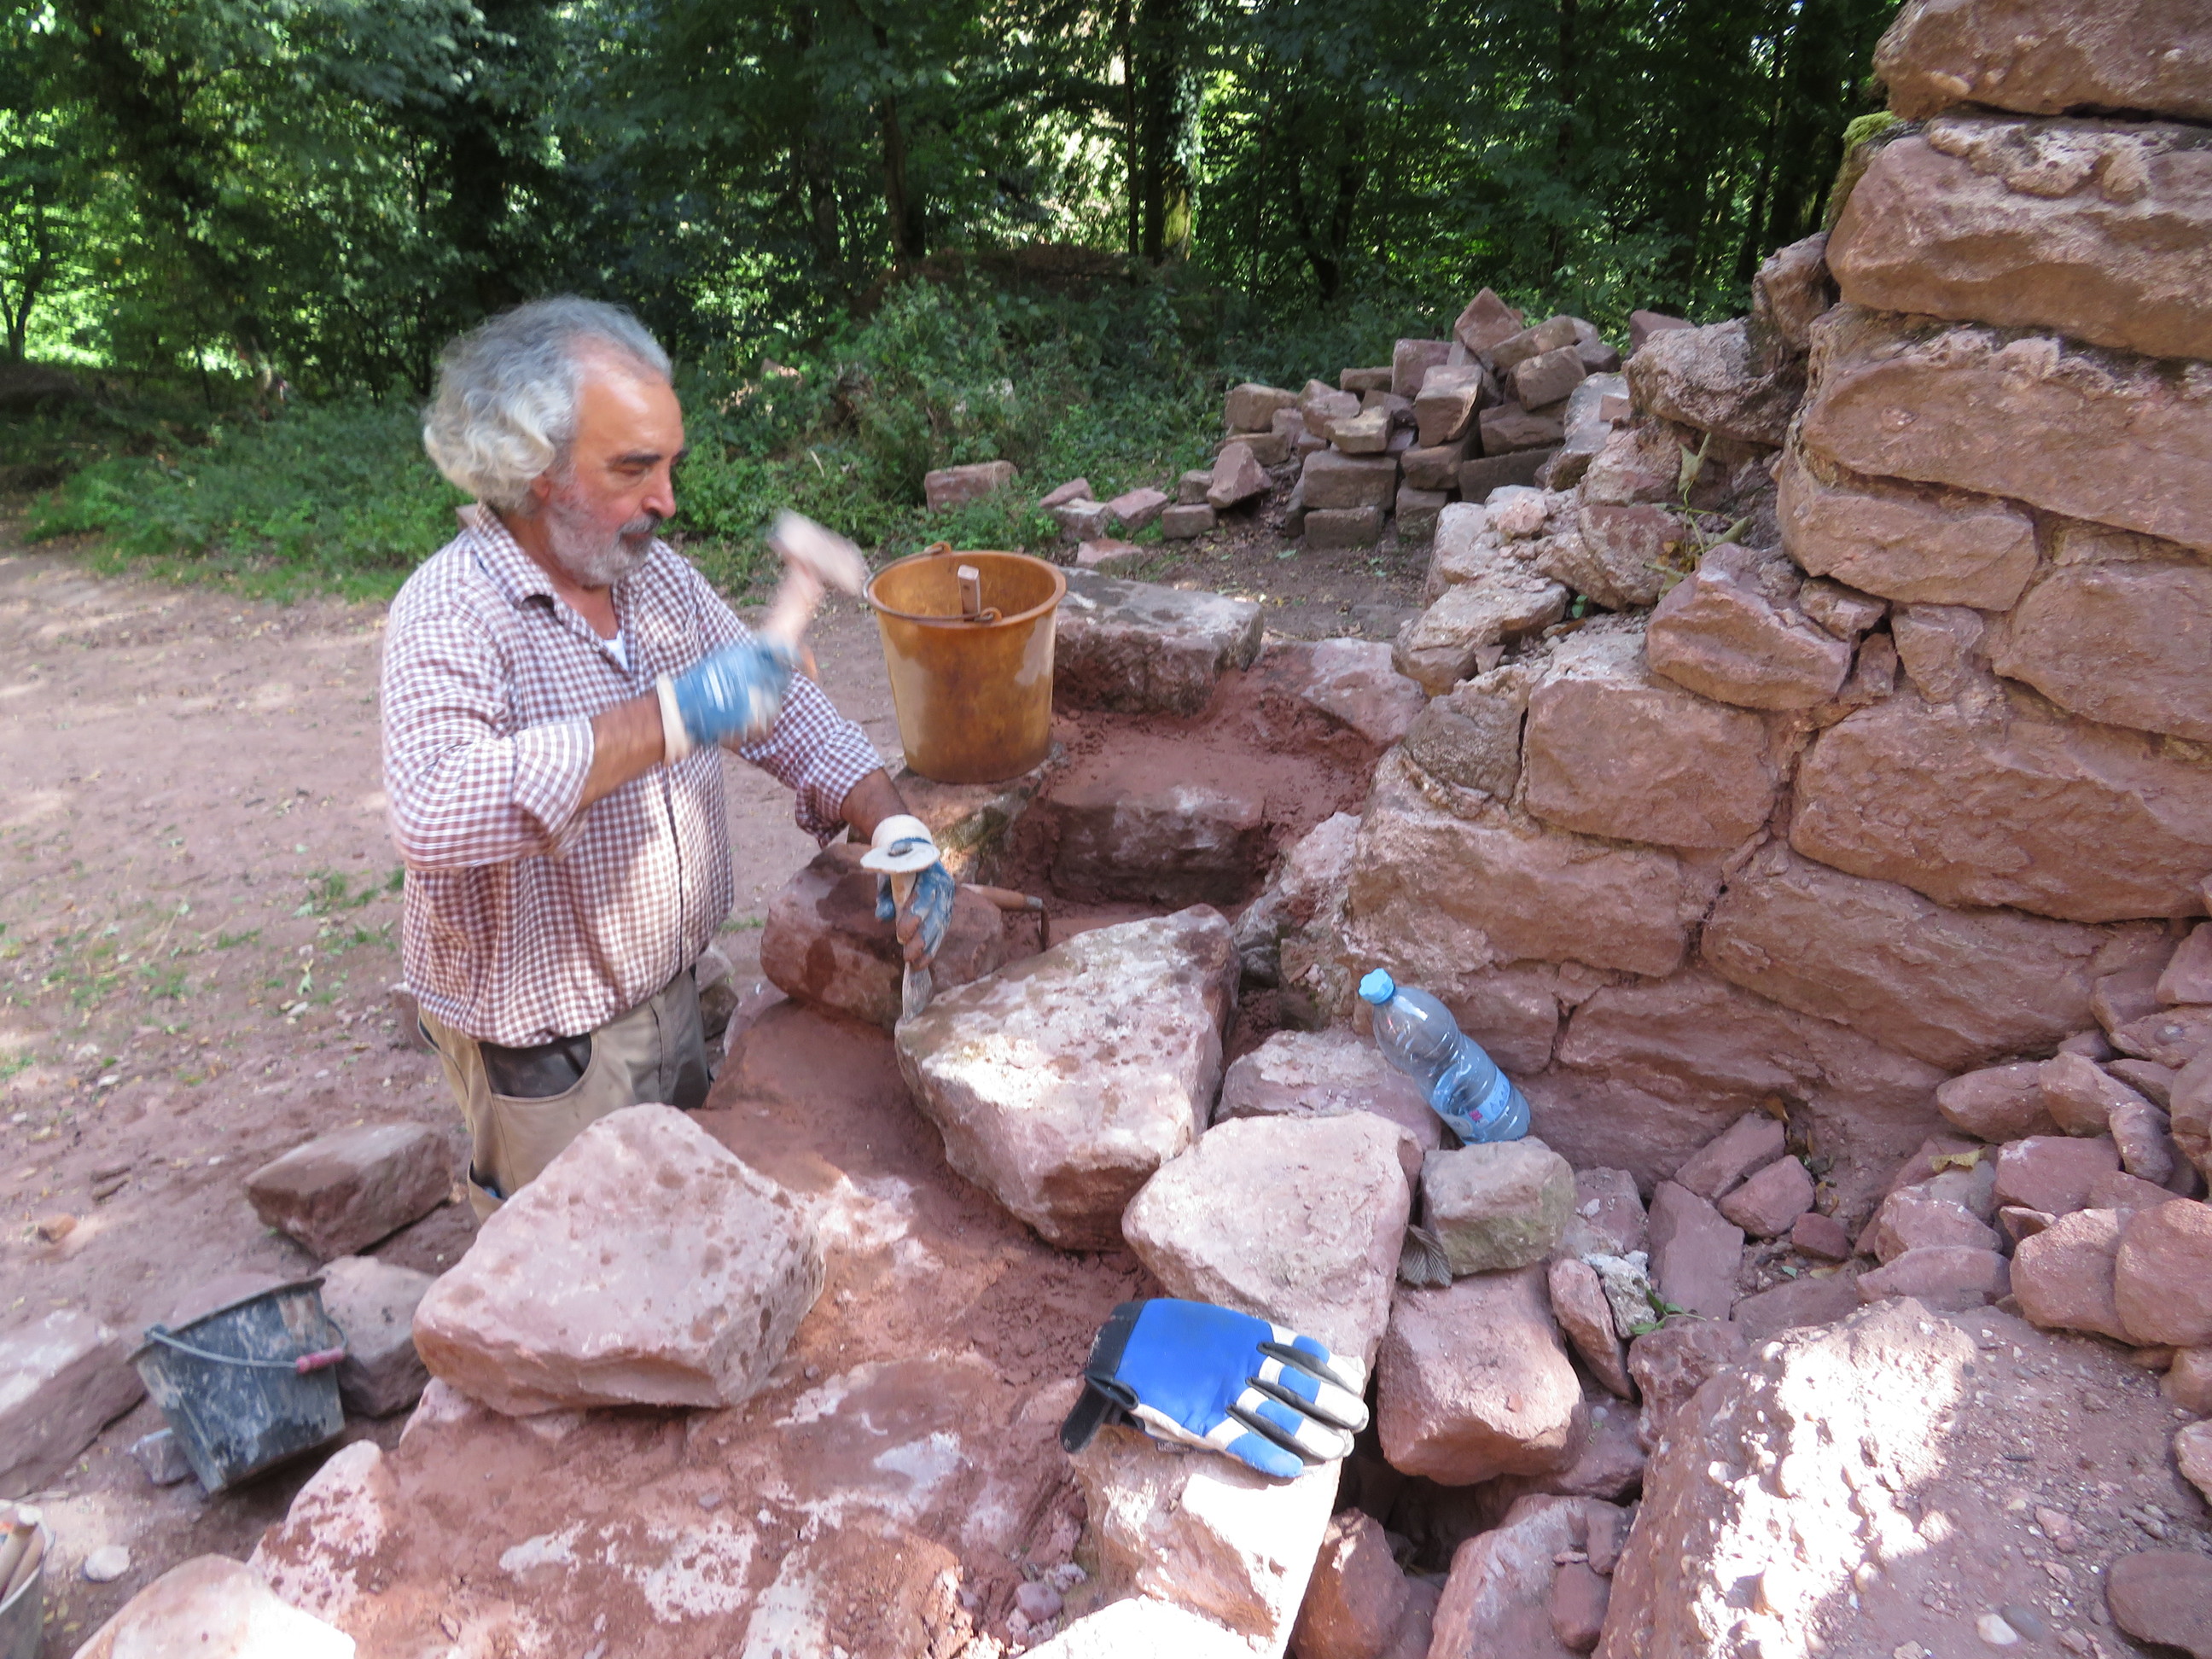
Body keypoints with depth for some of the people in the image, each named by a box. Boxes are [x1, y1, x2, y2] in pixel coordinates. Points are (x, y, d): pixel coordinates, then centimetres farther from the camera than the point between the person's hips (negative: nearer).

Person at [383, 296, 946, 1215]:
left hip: (670, 992, 7)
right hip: (544, 1053, -6)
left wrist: (895, 829, -14)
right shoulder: (452, 613, -24)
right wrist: (669, 718, -41)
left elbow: (788, 709, 2)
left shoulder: (656, 573, -1)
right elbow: (433, 814, -41)